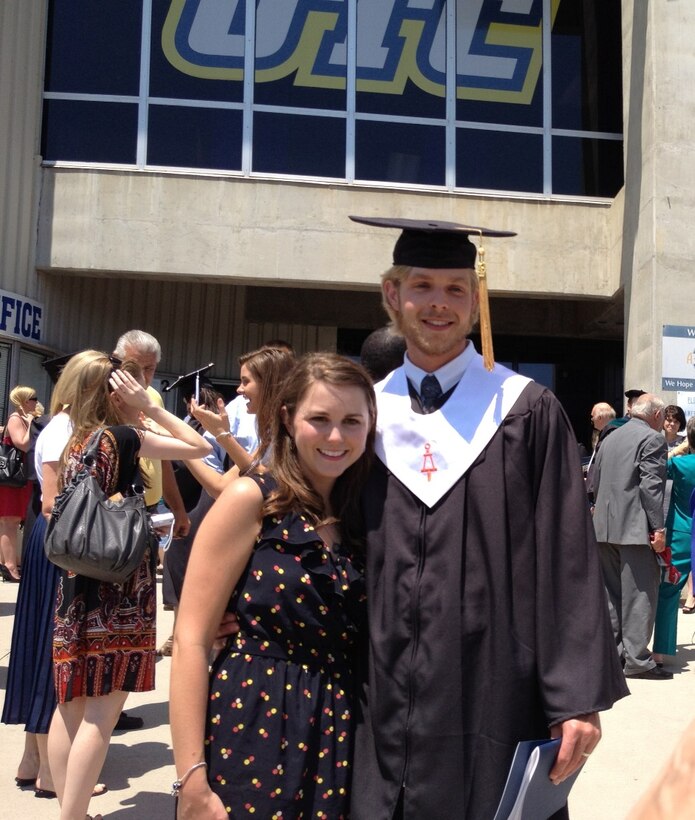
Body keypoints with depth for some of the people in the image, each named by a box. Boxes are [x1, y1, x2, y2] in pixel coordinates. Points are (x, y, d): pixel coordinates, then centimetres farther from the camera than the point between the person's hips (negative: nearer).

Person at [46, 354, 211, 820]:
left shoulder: (77, 441, 10)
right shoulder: (124, 437, -10)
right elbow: (200, 447, -7)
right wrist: (151, 407, -4)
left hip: (76, 583, 8)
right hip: (117, 587, -8)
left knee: (73, 703, 12)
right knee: (105, 707, -3)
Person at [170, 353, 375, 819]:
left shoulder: (361, 517, 6)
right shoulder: (251, 500, -10)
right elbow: (192, 639, -13)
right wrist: (192, 781, -16)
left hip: (338, 742, 5)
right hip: (252, 734, -4)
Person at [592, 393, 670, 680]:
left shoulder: (610, 439, 17)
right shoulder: (653, 439, -6)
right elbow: (651, 485, -15)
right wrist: (658, 527, -15)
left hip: (604, 527, 7)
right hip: (635, 528, -7)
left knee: (611, 592, 12)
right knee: (640, 594, -3)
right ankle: (637, 659, -1)